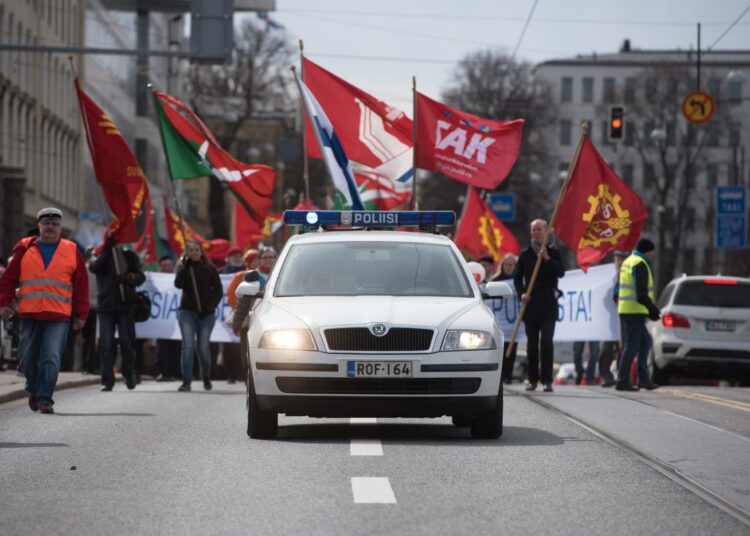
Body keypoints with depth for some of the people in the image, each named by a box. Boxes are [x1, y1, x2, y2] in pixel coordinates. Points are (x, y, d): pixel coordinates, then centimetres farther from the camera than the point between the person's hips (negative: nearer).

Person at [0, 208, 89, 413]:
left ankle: (45, 399, -11)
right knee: (29, 357, 9)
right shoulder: (25, 249, 8)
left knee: (51, 358, -13)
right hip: (29, 314, 2)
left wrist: (81, 315, 6)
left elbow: (81, 286, 9)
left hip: (59, 317, -2)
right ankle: (34, 391, 33)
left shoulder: (72, 252, 7)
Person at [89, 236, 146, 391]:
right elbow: (93, 268, -13)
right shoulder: (101, 257, 8)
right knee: (106, 344, -4)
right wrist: (107, 250, -20)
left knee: (127, 341, -2)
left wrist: (129, 278, -20)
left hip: (126, 305, 0)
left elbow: (141, 277, 2)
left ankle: (129, 374, 15)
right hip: (106, 306, 0)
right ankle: (107, 380, -3)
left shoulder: (129, 256, 10)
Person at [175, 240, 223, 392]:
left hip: (206, 313, 0)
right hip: (187, 311, 0)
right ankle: (186, 381, -13)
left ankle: (206, 378, 23)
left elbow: (218, 291, 8)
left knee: (204, 346, 1)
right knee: (188, 345, -12)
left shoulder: (210, 269, 6)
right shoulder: (184, 267, 6)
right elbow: (178, 284, -11)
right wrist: (181, 268, -21)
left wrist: (211, 306, -4)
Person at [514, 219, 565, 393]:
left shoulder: (553, 253, 6)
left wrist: (547, 259, -17)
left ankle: (547, 380, -9)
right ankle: (533, 379, 13)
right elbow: (517, 277, 9)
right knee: (532, 344, 6)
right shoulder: (525, 254, 10)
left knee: (546, 342, -10)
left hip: (548, 305, -2)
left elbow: (561, 273, -6)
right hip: (531, 304, 2)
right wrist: (521, 293, -7)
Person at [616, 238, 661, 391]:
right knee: (632, 346, -6)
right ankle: (622, 381, -5)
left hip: (625, 309, 10)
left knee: (645, 341, 16)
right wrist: (652, 308, -17)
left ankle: (643, 378, 13)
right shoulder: (640, 264, -12)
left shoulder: (628, 262, 19)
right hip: (635, 310, -10)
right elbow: (641, 293, -21)